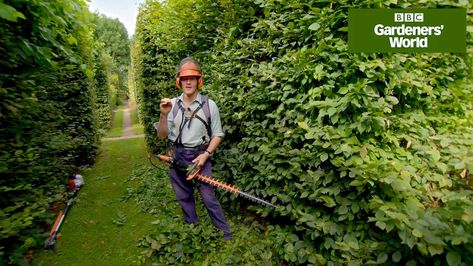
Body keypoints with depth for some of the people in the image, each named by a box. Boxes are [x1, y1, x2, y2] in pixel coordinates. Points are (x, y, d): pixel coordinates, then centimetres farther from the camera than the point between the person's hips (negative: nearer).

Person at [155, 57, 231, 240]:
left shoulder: (209, 105, -8)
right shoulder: (172, 104, -1)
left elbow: (218, 135, -2)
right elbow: (162, 135, -1)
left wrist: (206, 155, -14)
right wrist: (163, 115, -18)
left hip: (199, 157, -3)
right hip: (177, 156, 4)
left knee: (209, 197, 0)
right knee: (184, 197, 16)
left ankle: (225, 235, 17)